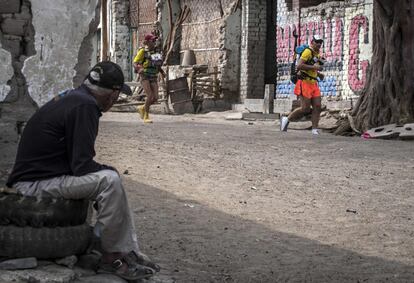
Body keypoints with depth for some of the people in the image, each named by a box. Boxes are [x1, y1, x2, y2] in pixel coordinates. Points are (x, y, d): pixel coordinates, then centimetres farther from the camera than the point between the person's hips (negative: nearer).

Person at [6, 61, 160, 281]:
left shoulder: (71, 97, 13)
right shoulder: (84, 106, -19)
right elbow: (81, 165, -22)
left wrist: (107, 170, 7)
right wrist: (108, 169, -4)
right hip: (33, 184, -11)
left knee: (111, 179, 13)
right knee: (109, 180, -23)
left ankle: (130, 252, 8)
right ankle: (111, 257, -11)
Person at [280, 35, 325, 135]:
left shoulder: (317, 55, 17)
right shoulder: (308, 52, -11)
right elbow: (299, 66, -23)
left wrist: (319, 74, 13)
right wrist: (314, 67, -21)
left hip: (313, 84, 8)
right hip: (305, 83, -8)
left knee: (317, 106, -5)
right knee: (305, 108, -10)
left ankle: (314, 129, -6)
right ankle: (286, 119, 7)